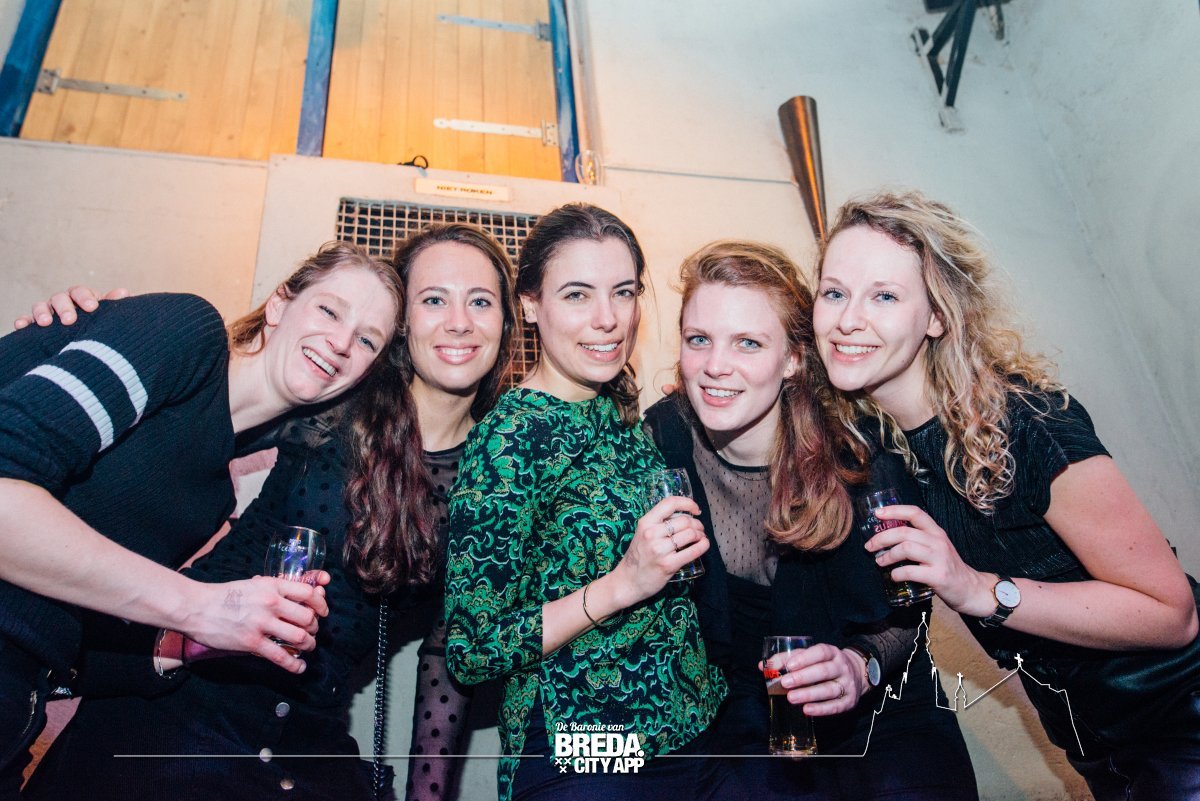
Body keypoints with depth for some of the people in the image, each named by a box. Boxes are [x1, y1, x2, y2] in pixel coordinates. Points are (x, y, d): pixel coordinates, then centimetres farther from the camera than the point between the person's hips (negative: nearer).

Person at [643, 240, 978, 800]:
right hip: (738, 722, 0)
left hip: (877, 713, 0)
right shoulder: (659, 444, -10)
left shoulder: (858, 451, -14)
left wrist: (862, 666, -20)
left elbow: (907, 610, -3)